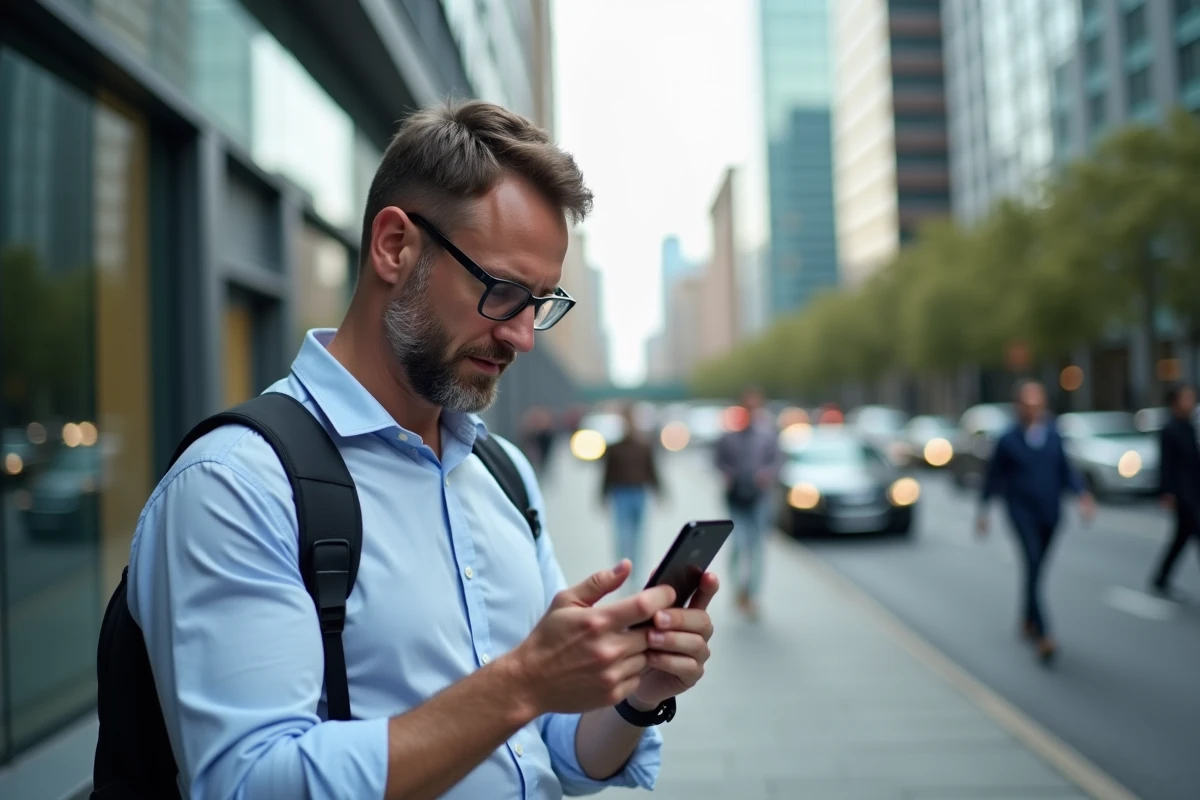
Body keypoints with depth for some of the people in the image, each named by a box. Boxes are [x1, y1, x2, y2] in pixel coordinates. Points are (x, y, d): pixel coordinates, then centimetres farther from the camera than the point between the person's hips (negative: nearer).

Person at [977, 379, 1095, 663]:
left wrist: (1082, 493, -6)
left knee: (1037, 569, 15)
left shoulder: (1053, 435, 4)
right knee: (1033, 566, -16)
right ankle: (1043, 636, -22)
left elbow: (1065, 469, 10)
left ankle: (1028, 621, 38)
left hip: (1050, 513, 4)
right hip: (1022, 512, -4)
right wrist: (983, 510, 6)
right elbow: (994, 477, 3)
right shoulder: (1007, 440, -5)